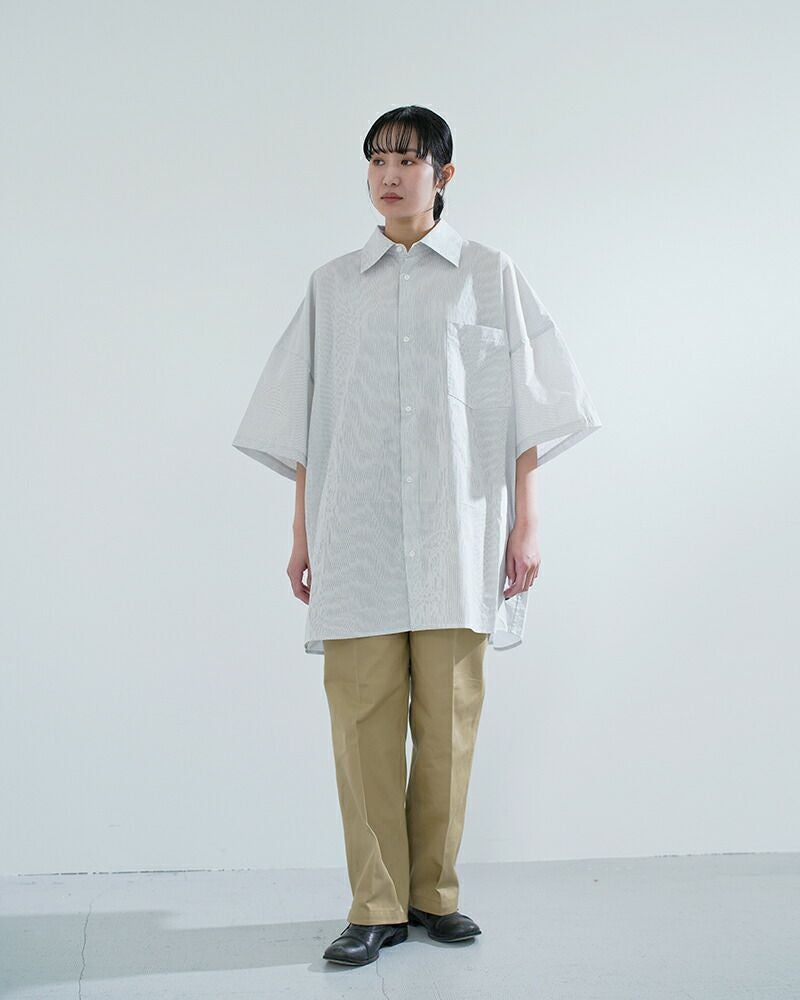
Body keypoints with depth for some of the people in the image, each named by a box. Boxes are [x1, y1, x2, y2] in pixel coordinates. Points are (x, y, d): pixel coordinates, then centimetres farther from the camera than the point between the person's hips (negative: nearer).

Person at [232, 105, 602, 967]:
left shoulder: (490, 276, 10)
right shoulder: (332, 286, 14)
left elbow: (527, 412, 7)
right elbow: (303, 423, 13)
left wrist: (525, 525, 0)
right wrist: (301, 534, 8)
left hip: (456, 538, -1)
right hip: (356, 537, 1)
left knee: (448, 718, 1)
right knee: (363, 716, -2)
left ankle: (434, 893, 17)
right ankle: (377, 905, 9)